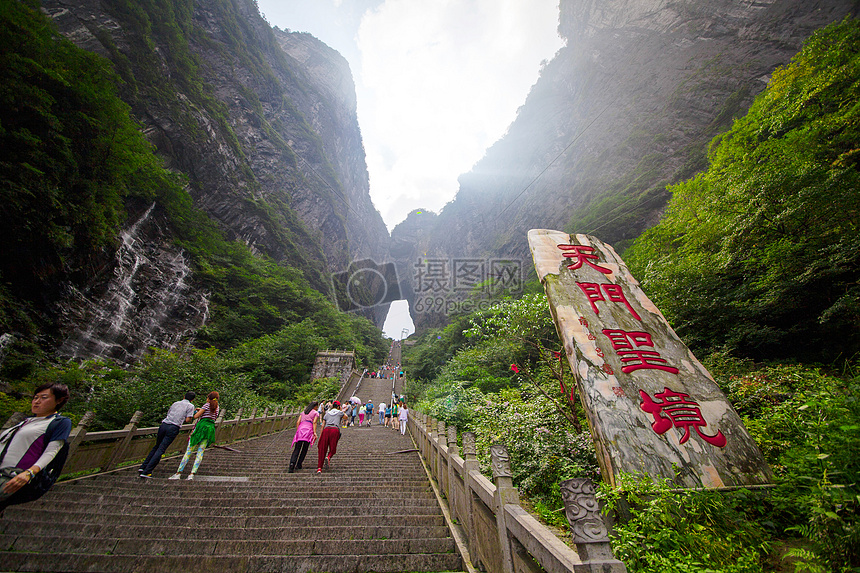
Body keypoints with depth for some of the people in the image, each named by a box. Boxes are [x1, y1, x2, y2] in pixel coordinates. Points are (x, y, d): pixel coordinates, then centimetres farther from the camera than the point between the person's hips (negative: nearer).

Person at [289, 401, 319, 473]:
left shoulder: (303, 412, 26)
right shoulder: (316, 413, 12)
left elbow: (298, 422, 16)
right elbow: (314, 422, -2)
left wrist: (297, 431, 17)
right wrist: (314, 432, -8)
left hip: (300, 429, 3)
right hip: (309, 430, -3)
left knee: (296, 449, -1)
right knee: (304, 449, 9)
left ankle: (292, 463, -22)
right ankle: (298, 465, 7)